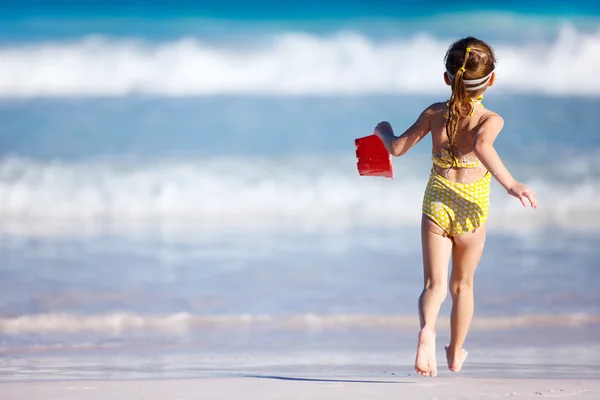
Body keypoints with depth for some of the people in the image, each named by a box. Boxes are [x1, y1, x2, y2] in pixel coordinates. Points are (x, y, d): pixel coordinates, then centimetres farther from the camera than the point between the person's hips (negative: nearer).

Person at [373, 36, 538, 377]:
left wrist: (385, 132, 26)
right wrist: (511, 185, -35)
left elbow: (398, 148, 4)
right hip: (471, 210, -1)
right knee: (463, 284, 20)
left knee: (435, 285, 0)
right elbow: (483, 147, -32)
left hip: (436, 205, 1)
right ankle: (456, 353, 34)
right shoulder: (490, 120, -10)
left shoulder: (434, 114, 0)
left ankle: (427, 330, -33)